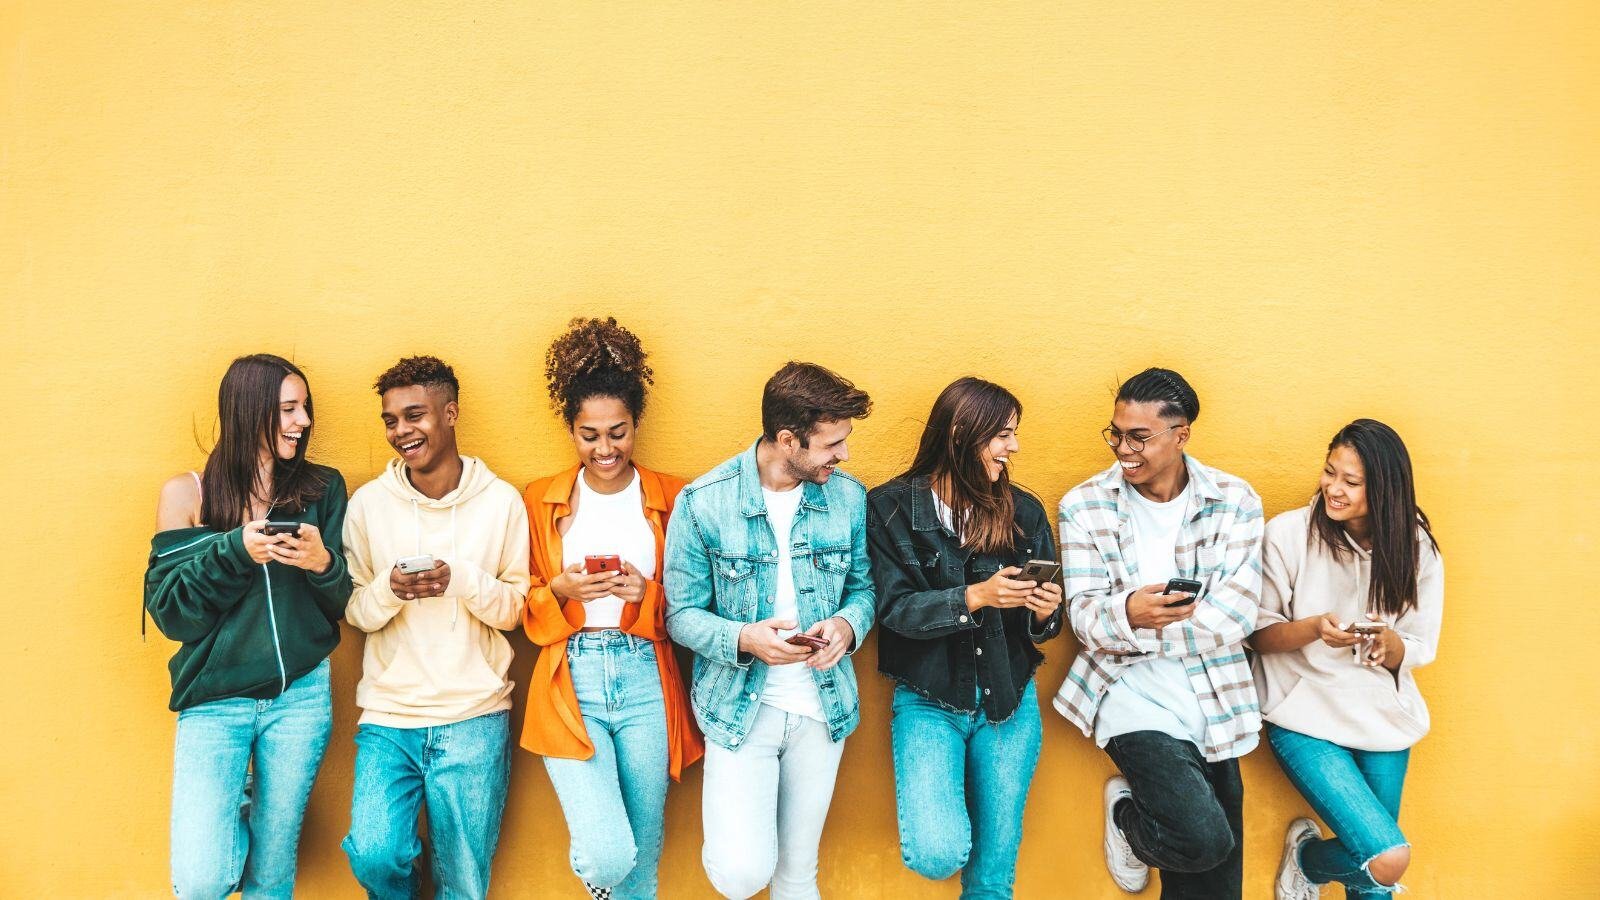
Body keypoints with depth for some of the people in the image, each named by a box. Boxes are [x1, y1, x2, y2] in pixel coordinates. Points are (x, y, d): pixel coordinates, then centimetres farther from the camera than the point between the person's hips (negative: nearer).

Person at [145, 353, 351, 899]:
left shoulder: (321, 489, 3)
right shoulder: (187, 494, -2)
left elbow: (340, 603, 6)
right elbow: (168, 609, -5)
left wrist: (324, 564, -16)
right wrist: (233, 552, -19)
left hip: (300, 695, 2)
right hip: (215, 700, -1)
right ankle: (232, 811, 21)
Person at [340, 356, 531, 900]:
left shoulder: (501, 502, -2)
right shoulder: (368, 503, 1)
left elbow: (515, 609, 0)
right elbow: (354, 612, 5)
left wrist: (462, 580, -17)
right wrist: (390, 588, -16)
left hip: (474, 717, 0)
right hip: (388, 715, 1)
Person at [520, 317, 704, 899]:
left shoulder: (670, 499, 5)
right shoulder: (540, 501, 7)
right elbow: (524, 607, 10)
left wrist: (647, 594, -11)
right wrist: (561, 589, -10)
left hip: (646, 682, 1)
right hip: (571, 682, -1)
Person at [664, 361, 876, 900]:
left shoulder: (849, 497, -3)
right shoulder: (703, 502, -13)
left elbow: (863, 587, 8)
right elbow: (682, 615, -7)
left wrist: (848, 624, -15)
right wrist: (743, 640, -26)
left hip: (823, 707, 3)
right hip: (740, 707, -3)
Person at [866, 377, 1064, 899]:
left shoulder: (1024, 512, 2)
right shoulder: (892, 507, -6)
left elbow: (1041, 624, 7)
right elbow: (894, 607, -12)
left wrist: (1043, 612, -16)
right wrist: (975, 597, -24)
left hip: (1009, 701, 3)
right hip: (929, 701, -3)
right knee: (937, 854, -18)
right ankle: (942, 804, 16)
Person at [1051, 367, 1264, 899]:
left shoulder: (1235, 501, -1)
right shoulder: (1085, 506, -2)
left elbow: (1234, 616, -9)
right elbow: (1084, 617, -7)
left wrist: (1137, 629, -18)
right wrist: (1128, 614, -29)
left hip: (1215, 695, 2)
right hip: (1133, 690, -2)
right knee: (1202, 839, -18)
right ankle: (1125, 816, 11)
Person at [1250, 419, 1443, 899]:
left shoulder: (1415, 548, -3)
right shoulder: (1288, 533, -13)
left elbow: (1417, 653, 1)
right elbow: (1259, 635, -7)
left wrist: (1389, 642, -22)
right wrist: (1314, 628, -27)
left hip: (1382, 715, 4)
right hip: (1307, 715, -4)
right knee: (1388, 860, -15)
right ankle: (1305, 856, 15)